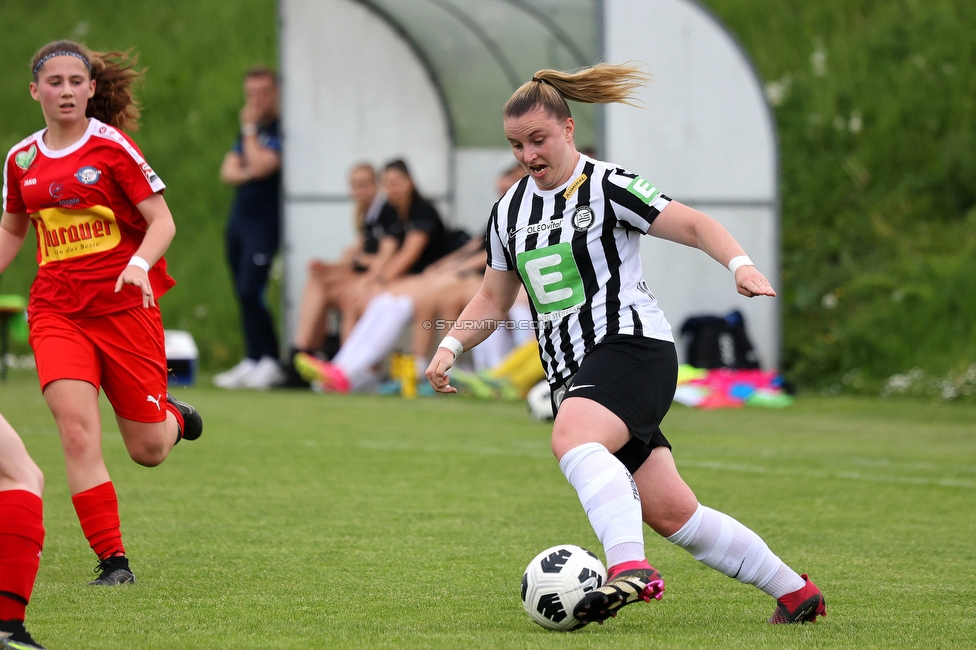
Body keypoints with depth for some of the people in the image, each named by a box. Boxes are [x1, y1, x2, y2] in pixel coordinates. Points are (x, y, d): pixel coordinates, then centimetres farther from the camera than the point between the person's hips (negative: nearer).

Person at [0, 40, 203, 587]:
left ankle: (172, 417, 40)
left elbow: (162, 221, -7)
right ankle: (114, 562, -11)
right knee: (77, 433, -17)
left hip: (125, 306, -3)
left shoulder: (113, 147, -7)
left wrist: (139, 264, -25)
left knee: (148, 452, 2)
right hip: (57, 311, 3)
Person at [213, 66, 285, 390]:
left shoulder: (281, 130, -10)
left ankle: (270, 363, -8)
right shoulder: (248, 130, 16)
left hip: (265, 221, -8)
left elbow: (261, 165, -21)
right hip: (239, 219, 8)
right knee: (243, 294, 8)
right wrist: (243, 173, -11)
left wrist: (250, 129, -10)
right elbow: (227, 170, 11)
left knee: (250, 292, -15)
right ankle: (252, 362, 13)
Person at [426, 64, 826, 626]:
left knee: (572, 437, -36)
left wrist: (740, 264, -27)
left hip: (631, 345, -7)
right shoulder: (510, 211, 15)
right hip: (572, 372, 7)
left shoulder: (607, 187, -5)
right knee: (670, 512, 2)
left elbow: (695, 226, -9)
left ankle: (631, 569, -50)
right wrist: (452, 346, 7)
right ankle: (796, 593, 14)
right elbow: (493, 299, 24)